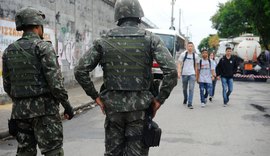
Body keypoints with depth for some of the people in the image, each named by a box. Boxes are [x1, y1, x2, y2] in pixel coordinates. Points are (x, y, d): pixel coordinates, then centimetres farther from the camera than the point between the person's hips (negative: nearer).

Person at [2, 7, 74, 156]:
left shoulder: (9, 51, 9)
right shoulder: (43, 47, -10)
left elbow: (7, 85, 13)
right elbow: (54, 80, -17)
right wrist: (67, 105, -9)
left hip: (20, 110, 7)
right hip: (44, 108, -6)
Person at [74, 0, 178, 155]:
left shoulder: (104, 40, 2)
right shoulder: (150, 39, -3)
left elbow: (80, 71, 0)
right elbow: (171, 70, -13)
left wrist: (96, 96, 7)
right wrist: (160, 99, -4)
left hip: (112, 106, 2)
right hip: (139, 107, -2)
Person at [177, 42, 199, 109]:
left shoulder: (195, 56, 5)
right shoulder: (183, 54, 0)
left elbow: (196, 66, 13)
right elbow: (179, 64, -1)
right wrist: (179, 72, -12)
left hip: (192, 74, 0)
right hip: (184, 74, 0)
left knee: (191, 89, -11)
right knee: (184, 88, 14)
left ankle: (190, 104, -9)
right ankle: (185, 98, 42)